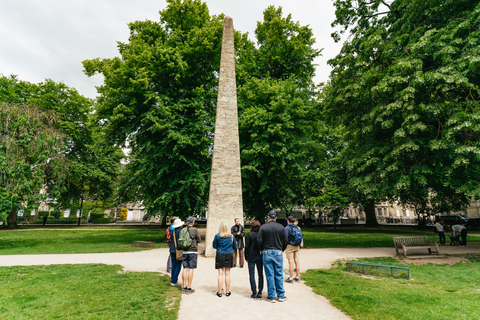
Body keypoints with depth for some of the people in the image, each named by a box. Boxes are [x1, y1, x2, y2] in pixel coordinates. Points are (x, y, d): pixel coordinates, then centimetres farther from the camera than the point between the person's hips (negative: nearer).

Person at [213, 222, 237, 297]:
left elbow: (214, 246, 2)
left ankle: (219, 292, 10)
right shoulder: (231, 236, -1)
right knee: (227, 274, 10)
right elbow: (235, 246, 7)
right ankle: (227, 292, 17)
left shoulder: (217, 236, -6)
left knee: (220, 274, 4)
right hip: (229, 254, 2)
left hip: (220, 255, -1)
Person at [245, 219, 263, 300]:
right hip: (260, 257, 3)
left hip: (251, 257, -2)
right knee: (260, 274, 11)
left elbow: (247, 247, -7)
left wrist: (246, 257, 4)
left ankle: (254, 293, 9)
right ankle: (259, 293, 13)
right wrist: (263, 255, 11)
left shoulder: (250, 234, -11)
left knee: (252, 275, 7)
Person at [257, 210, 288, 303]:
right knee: (279, 275, 11)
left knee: (269, 275, 6)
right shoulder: (281, 227, -2)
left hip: (267, 253, -1)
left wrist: (262, 250, 7)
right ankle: (281, 296, 19)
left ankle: (271, 296, 14)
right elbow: (285, 241, 0)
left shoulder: (263, 227, -6)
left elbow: (259, 241, -9)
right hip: (278, 253, 1)